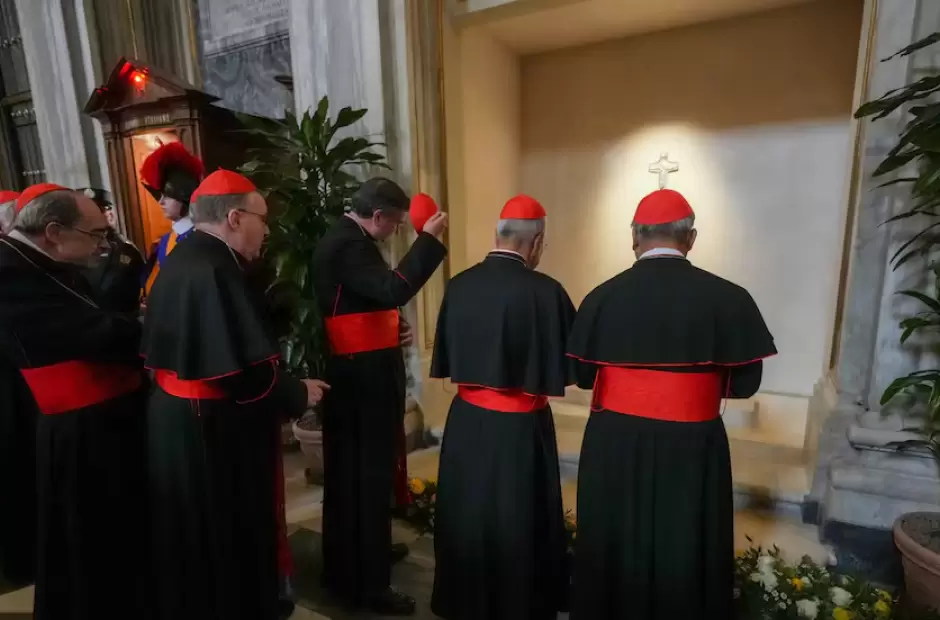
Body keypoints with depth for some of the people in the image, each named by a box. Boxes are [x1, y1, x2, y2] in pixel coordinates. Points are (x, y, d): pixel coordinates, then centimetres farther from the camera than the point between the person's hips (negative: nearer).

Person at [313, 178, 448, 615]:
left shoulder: (341, 238, 14)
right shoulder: (349, 246, -19)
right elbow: (394, 290, -32)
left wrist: (388, 328, 10)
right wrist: (428, 238, -24)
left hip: (351, 371, 11)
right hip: (364, 377, -11)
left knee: (351, 470, 21)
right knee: (369, 473, 1)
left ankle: (349, 559, 40)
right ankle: (366, 582, 17)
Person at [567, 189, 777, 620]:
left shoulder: (602, 297, -10)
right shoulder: (729, 299, -12)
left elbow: (583, 376, -1)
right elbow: (744, 384, -4)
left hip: (614, 447, 1)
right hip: (692, 450, 0)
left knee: (617, 548, 20)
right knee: (685, 550, 21)